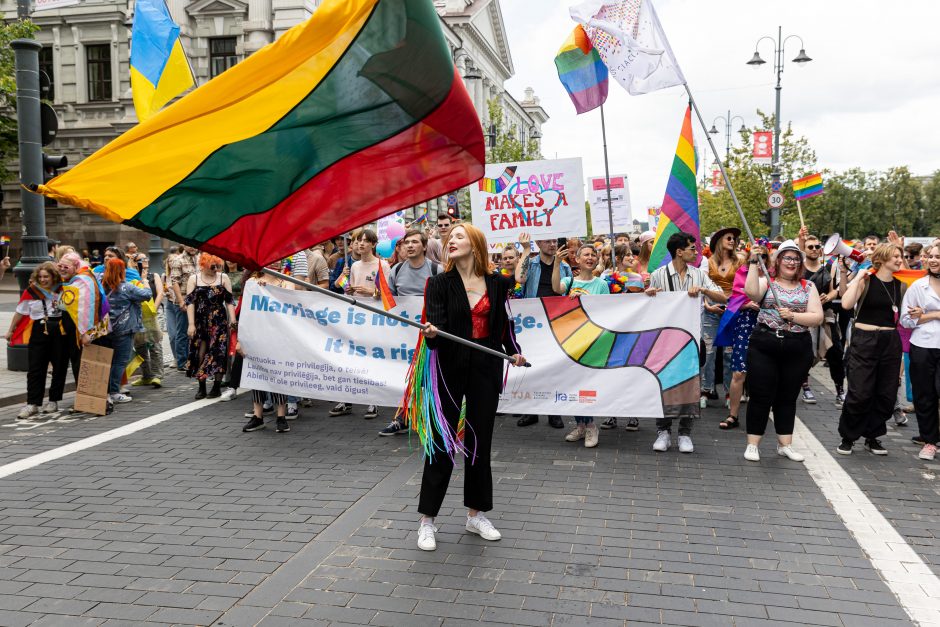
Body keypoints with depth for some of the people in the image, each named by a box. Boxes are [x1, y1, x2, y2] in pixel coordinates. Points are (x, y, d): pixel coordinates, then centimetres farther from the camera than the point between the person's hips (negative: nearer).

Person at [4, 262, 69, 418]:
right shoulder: (31, 291, 0)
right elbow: (20, 312, 9)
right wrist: (10, 331, 13)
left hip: (61, 331, 0)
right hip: (40, 331, 0)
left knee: (60, 366, 5)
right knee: (35, 368, -2)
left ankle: (53, 401, 16)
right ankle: (32, 404, 1)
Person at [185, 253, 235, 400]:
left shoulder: (223, 278, 2)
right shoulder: (194, 279, 3)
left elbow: (229, 301, 3)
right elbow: (190, 302, 0)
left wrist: (232, 320, -6)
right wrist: (191, 324, -7)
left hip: (219, 322, -1)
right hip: (200, 322, 1)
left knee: (218, 353, -3)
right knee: (200, 353, 1)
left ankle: (217, 387, 6)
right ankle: (201, 388, 11)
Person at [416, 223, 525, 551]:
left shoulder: (496, 283, 4)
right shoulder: (439, 283, -4)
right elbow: (436, 326, -15)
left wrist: (513, 350, 0)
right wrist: (432, 334, -36)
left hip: (486, 370, 3)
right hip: (450, 369, -2)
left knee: (480, 442, 11)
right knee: (441, 444, 1)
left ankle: (476, 514, 26)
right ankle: (427, 520, 13)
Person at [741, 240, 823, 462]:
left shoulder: (808, 287, 9)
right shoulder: (766, 282, 3)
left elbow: (817, 318, 0)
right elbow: (751, 292, -21)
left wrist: (792, 315, -14)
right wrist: (754, 262, -17)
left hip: (798, 350, 2)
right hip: (764, 346, -2)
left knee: (788, 397, 11)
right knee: (761, 396, 0)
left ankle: (785, 444, 22)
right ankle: (753, 444, 8)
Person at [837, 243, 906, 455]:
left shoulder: (900, 284, 8)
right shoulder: (866, 281, -6)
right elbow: (846, 304, -23)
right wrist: (857, 277, -17)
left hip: (891, 341, 5)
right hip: (864, 341, -5)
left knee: (886, 394, 8)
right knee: (859, 394, -6)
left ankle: (872, 437, 24)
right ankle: (847, 438, 11)